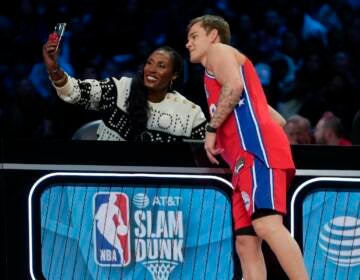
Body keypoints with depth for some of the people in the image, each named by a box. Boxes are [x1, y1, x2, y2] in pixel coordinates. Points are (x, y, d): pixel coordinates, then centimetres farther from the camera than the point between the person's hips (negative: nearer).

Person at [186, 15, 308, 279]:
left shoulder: (219, 51, 12)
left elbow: (233, 86, -12)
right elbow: (278, 119, 36)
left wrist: (211, 129, -8)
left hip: (258, 149, -10)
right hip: (246, 161, 10)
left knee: (266, 225, -25)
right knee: (246, 242, 0)